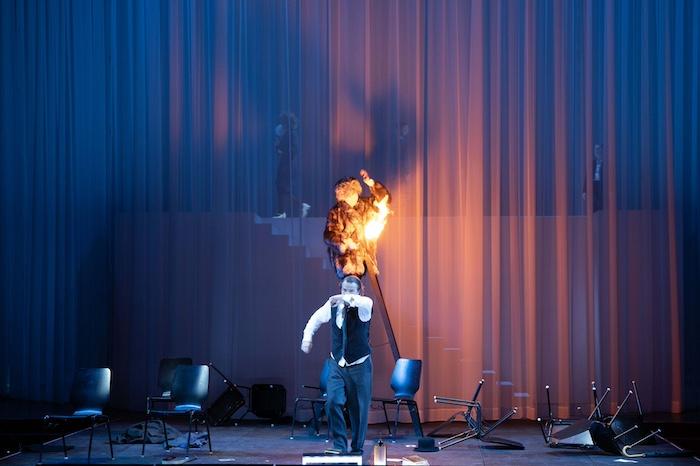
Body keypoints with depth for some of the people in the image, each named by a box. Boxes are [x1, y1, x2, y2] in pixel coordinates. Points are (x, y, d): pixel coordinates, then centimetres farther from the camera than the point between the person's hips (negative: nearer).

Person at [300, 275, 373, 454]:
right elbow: (316, 318, 17)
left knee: (358, 409, 3)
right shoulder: (332, 306, -2)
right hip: (337, 365, 3)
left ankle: (357, 448, 19)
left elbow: (363, 302, -38)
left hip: (359, 366, -3)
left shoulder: (363, 306, -12)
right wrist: (307, 337, 3)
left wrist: (346, 298, -54)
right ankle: (339, 445, -3)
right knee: (333, 403, -12)